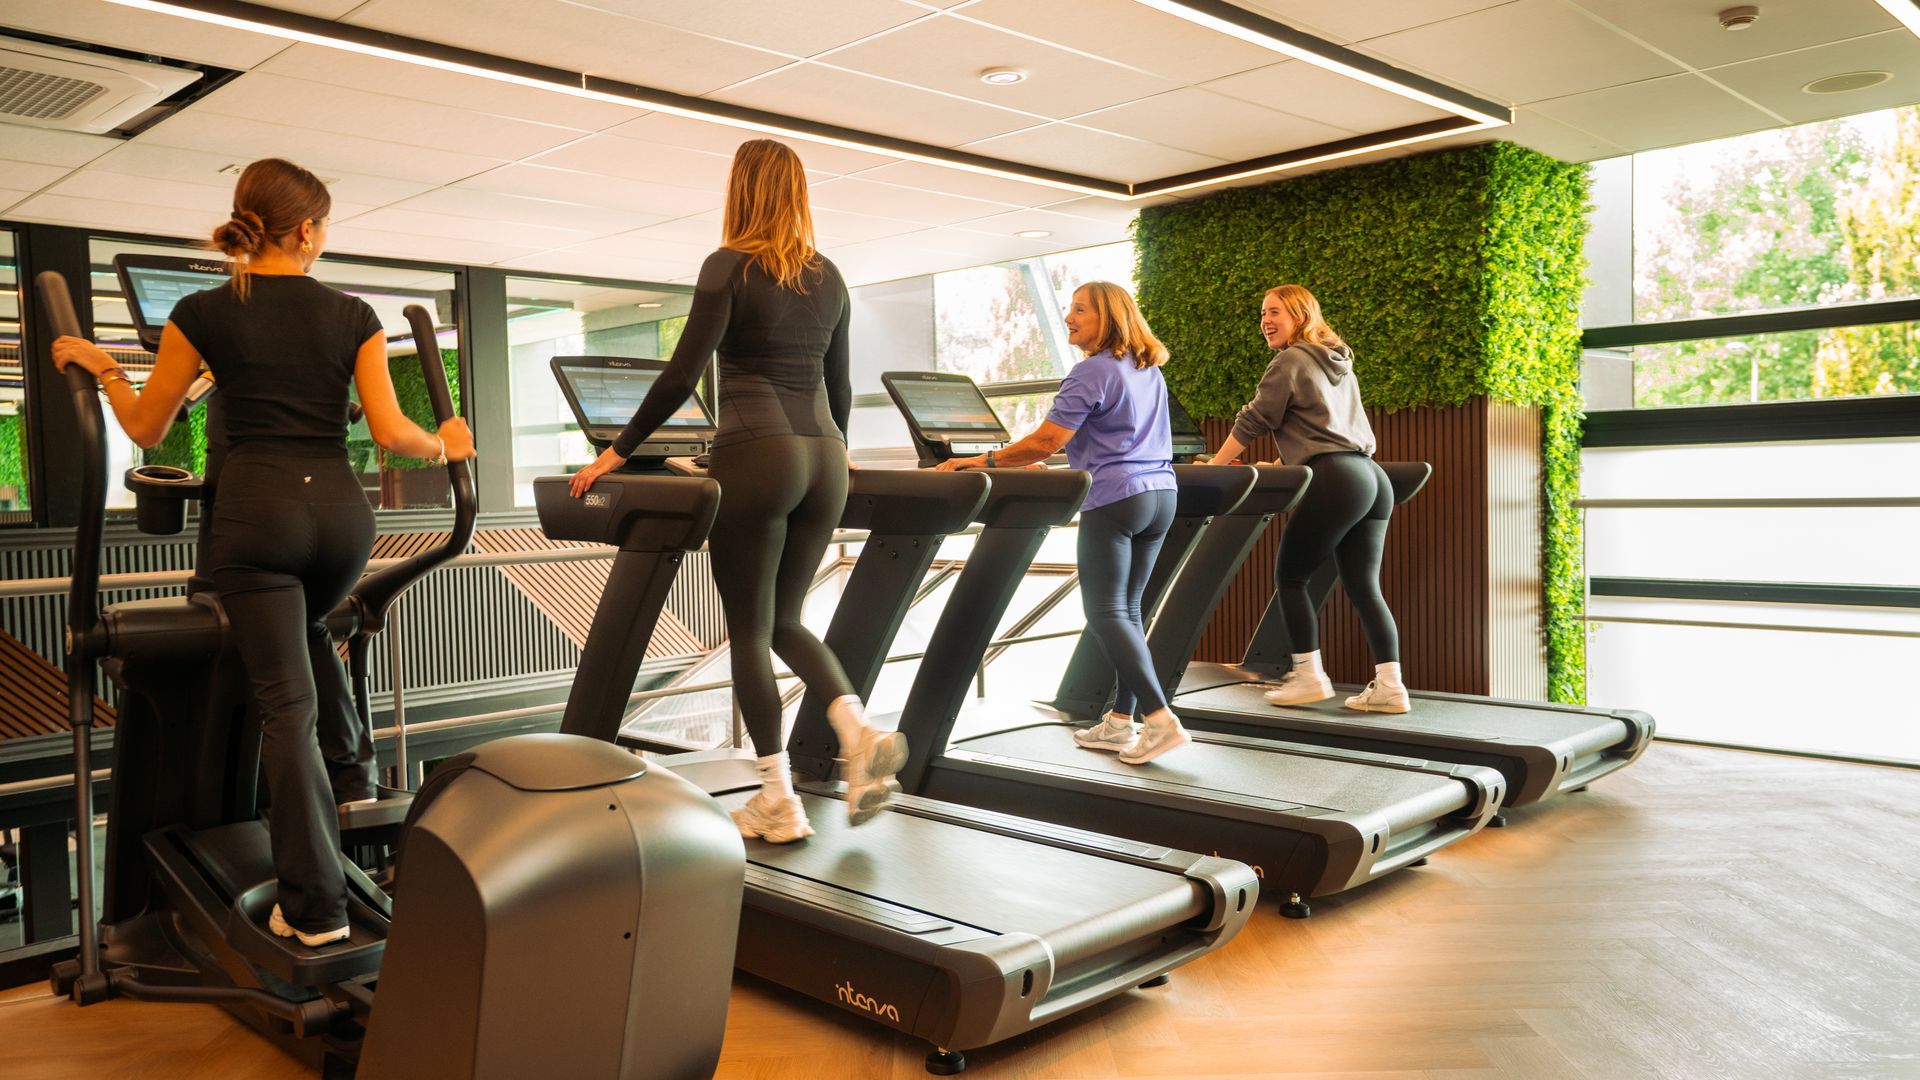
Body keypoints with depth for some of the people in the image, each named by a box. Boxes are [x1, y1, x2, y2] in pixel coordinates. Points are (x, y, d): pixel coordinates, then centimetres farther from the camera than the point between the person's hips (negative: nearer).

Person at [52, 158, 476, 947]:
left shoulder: (203, 314, 2)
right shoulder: (353, 317, 4)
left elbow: (146, 428, 9)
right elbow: (391, 431, -2)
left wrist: (99, 364, 25)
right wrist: (444, 447, 17)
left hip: (256, 509, -2)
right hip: (340, 507, 2)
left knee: (286, 704, 0)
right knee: (309, 629, 35)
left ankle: (316, 906, 2)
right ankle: (350, 774, 31)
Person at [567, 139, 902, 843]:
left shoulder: (730, 265, -3)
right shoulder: (828, 277, 14)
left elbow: (682, 374, -8)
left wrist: (618, 452, -2)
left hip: (755, 453, -6)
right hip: (821, 458, 6)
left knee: (750, 632, 4)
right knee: (784, 620, 18)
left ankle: (779, 804, 6)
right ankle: (859, 733, -2)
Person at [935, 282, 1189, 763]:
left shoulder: (1092, 372, -10)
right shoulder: (1150, 372, 17)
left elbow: (1046, 442, -15)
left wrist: (982, 461, -8)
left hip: (1115, 498, -9)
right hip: (1159, 494, 9)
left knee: (1106, 614, -6)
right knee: (1127, 608, 11)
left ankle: (1160, 720, -14)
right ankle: (1121, 719, 15)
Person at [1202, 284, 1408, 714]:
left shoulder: (1289, 361, -1)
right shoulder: (1338, 364, 24)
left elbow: (1251, 424, -2)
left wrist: (1214, 468, 6)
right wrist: (1283, 463, 39)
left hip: (1334, 481, -8)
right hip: (1371, 479, 8)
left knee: (1289, 578, 5)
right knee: (1364, 586, 7)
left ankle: (1310, 677, 7)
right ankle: (1389, 686, 3)